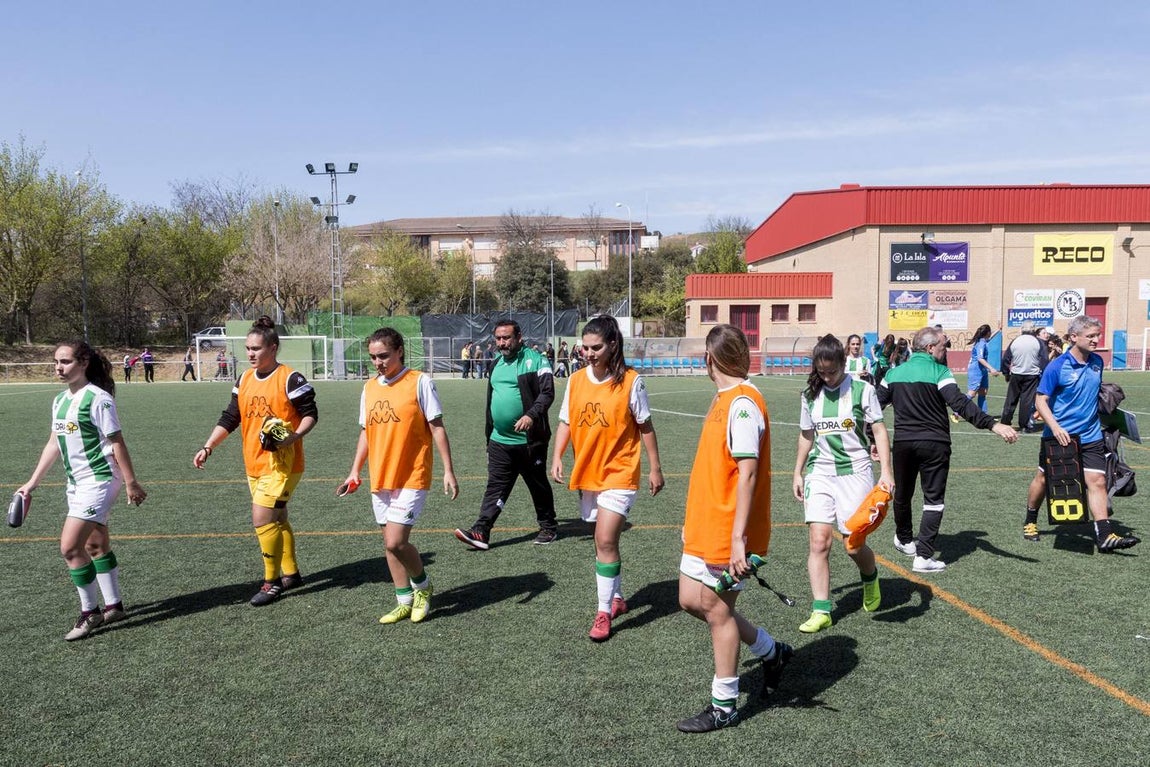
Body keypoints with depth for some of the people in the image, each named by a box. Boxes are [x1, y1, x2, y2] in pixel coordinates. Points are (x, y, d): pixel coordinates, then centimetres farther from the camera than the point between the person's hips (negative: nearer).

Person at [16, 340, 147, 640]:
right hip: (76, 482, 9)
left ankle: (90, 612, 4)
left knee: (70, 546, -11)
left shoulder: (97, 398, -15)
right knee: (96, 546, 14)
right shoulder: (60, 400, 10)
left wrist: (131, 483, -14)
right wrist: (32, 483, 17)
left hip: (99, 479, -9)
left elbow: (117, 442, -14)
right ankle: (114, 606, 26)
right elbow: (53, 444, 16)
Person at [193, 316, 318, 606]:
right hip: (254, 464, 7)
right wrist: (207, 447, 5)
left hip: (281, 464, -7)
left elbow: (310, 413, -9)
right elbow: (229, 418, 12)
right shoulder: (244, 380, 9)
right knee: (277, 519, 16)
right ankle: (291, 573, 31)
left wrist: (293, 436, -24)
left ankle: (272, 582, 2)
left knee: (262, 519, -12)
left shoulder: (290, 379, -12)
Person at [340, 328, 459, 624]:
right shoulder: (369, 388, 10)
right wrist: (355, 471, 12)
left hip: (411, 478, -6)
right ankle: (405, 602, 25)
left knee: (395, 542, -13)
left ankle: (422, 585, 14)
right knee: (391, 544, 11)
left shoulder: (420, 382, -8)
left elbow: (437, 428, -7)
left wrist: (448, 471, -11)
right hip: (379, 479, 6)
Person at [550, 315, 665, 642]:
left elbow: (645, 427, -3)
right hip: (587, 473, 5)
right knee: (604, 541, 16)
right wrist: (557, 457, -7)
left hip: (619, 473, -5)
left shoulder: (630, 381, -10)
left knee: (606, 541, -12)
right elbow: (565, 422, 7)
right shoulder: (576, 380, 2)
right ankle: (616, 598, 34)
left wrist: (655, 468, 0)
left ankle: (604, 611, -1)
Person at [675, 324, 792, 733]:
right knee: (692, 600, 15)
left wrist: (737, 539, -26)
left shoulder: (743, 403, -19)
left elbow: (748, 473, -24)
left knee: (716, 610, 2)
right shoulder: (724, 398, 11)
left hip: (726, 533, -10)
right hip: (704, 527, 10)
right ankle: (772, 651, 33)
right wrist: (695, 521, 21)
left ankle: (724, 707, 20)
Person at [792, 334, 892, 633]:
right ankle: (821, 611, -3)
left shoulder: (862, 389, -3)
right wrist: (798, 473, 18)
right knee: (819, 541, -9)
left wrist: (885, 471, -11)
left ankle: (871, 578, 35)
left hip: (855, 472, -3)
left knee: (854, 545, 0)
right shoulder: (810, 395, 8)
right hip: (820, 473, 3)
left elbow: (879, 431, -2)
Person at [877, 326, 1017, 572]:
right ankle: (923, 556, -5)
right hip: (934, 444, -4)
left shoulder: (894, 373, 6)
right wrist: (994, 425, -27)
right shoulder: (939, 372, -9)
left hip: (903, 443, 4)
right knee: (933, 499, 2)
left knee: (902, 495, 21)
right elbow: (961, 404, -22)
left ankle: (904, 540, 41)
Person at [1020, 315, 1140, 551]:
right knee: (1044, 478, 11)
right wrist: (1055, 427, -24)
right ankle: (1030, 522, 30)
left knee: (1097, 481, -6)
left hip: (1090, 436, 4)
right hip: (1058, 436, -4)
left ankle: (1104, 536, -7)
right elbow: (1041, 400, -14)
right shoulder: (1057, 366, -14)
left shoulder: (1097, 362, 3)